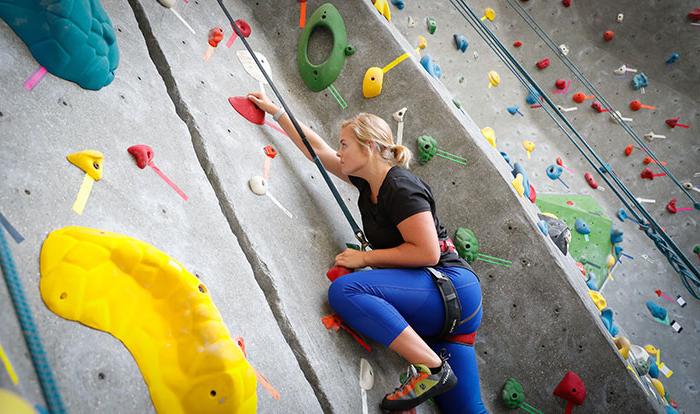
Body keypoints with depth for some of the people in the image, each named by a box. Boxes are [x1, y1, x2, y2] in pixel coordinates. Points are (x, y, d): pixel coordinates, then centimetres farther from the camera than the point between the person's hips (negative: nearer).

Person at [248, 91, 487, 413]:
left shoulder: (400, 187, -15)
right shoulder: (367, 181, 11)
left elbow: (427, 252, -21)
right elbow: (317, 148, 21)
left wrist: (365, 257, -13)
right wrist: (274, 110, 25)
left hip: (451, 286, -8)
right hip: (439, 302, 8)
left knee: (344, 289, -25)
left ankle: (431, 367, -23)